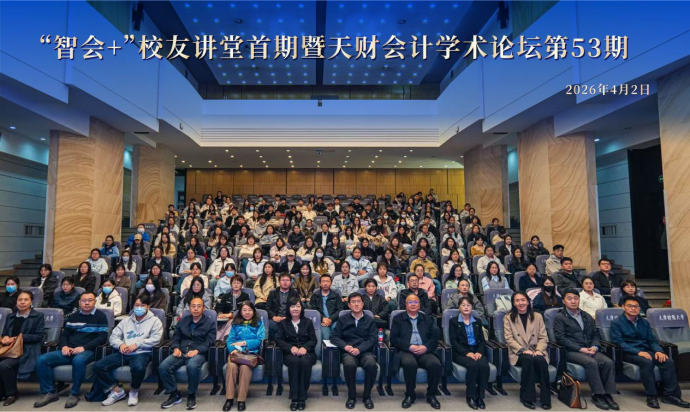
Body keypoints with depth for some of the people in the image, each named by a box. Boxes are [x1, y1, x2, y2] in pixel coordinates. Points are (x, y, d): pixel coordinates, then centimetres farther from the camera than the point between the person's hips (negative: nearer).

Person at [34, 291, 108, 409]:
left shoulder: (100, 316, 3)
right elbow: (64, 334, 18)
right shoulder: (73, 316, 20)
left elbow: (102, 338, -5)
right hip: (69, 351, 6)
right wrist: (64, 346, -5)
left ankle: (74, 394, -20)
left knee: (78, 360, -39)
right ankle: (49, 392, -4)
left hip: (87, 351, -6)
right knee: (42, 360, -15)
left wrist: (84, 347, -17)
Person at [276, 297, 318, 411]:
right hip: (290, 353, 0)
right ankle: (294, 398, -30)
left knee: (305, 362, -36)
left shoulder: (308, 322, 13)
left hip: (306, 352, 0)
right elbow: (278, 339, 1)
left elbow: (314, 340, 6)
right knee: (294, 361, -36)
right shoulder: (283, 323, 12)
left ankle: (302, 398, -27)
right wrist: (291, 347, -17)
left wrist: (305, 347, -16)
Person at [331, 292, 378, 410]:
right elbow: (334, 337, 5)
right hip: (348, 352, 0)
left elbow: (373, 339, 2)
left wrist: (359, 349, -15)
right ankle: (351, 396, -12)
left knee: (372, 364, -33)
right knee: (349, 364, -35)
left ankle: (367, 396, -10)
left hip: (365, 352, 0)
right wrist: (345, 346, -14)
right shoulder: (342, 320, 14)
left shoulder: (370, 321, 14)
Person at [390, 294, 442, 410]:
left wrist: (426, 347, -11)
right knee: (409, 363, -36)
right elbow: (394, 339, 2)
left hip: (425, 351, 2)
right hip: (406, 351, -2)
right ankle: (410, 394, -11)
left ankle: (431, 395, -5)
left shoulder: (427, 319, 19)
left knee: (435, 364, -29)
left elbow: (435, 337, 10)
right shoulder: (398, 319, 12)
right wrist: (409, 347, -13)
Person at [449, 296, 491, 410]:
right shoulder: (453, 321, 6)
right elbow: (453, 341, -4)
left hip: (476, 352, 3)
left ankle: (480, 395, -14)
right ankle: (471, 396, -16)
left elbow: (482, 340, 10)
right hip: (461, 353, -3)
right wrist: (467, 353, -17)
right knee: (473, 365, -34)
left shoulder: (477, 322, 19)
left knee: (484, 366, -30)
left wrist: (479, 352, -10)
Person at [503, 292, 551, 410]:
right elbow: (509, 339, -4)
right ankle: (527, 396, -21)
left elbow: (543, 337, 5)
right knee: (529, 359, -35)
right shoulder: (508, 318, 4)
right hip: (518, 353, -2)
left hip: (536, 352, 2)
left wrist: (539, 350, -15)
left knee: (540, 360, -33)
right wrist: (523, 350, -18)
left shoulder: (537, 316, 11)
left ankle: (545, 398, -19)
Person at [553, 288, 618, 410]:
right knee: (592, 363, -32)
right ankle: (598, 395, -21)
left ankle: (608, 394, -16)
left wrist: (594, 347, -6)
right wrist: (581, 349, -16)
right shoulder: (560, 317, 1)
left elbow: (595, 334, 16)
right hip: (571, 351, -5)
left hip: (589, 349, 5)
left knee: (608, 362, -22)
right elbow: (561, 338, -8)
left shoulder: (587, 316, 21)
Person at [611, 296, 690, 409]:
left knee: (669, 361, -21)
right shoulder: (616, 323, -2)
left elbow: (652, 340, 13)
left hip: (646, 351, 6)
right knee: (647, 362, -35)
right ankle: (651, 396, -25)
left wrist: (658, 351, -10)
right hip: (629, 353, -6)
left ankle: (670, 394, -15)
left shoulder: (644, 322, 18)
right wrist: (638, 352, -25)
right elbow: (619, 343, -12)